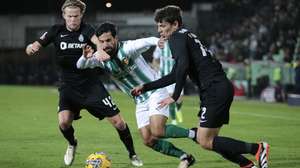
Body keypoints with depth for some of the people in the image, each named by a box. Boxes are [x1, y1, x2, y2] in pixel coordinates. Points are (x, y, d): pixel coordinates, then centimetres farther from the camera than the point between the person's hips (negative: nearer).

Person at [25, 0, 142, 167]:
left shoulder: (86, 29, -6)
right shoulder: (57, 31, -2)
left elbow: (96, 39, -28)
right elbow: (32, 48, -6)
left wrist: (100, 49, -52)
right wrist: (31, 48, -32)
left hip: (92, 84, 0)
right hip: (68, 86, 1)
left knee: (118, 121, -5)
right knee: (64, 121, -22)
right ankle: (72, 144, 13)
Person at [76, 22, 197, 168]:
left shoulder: (127, 48, -21)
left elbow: (148, 41, -34)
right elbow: (80, 66, -11)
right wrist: (85, 57, -36)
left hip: (155, 92, -7)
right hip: (140, 102, 7)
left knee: (157, 132, -24)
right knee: (148, 141, -2)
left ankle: (193, 133, -3)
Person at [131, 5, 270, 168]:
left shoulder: (177, 37, -5)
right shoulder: (186, 37, 25)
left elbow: (183, 66, -22)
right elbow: (175, 75, 31)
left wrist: (175, 97, -16)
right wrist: (146, 87, 30)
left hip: (215, 90, -10)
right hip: (222, 88, 10)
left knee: (205, 141, -7)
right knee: (210, 139, 12)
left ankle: (257, 149, -9)